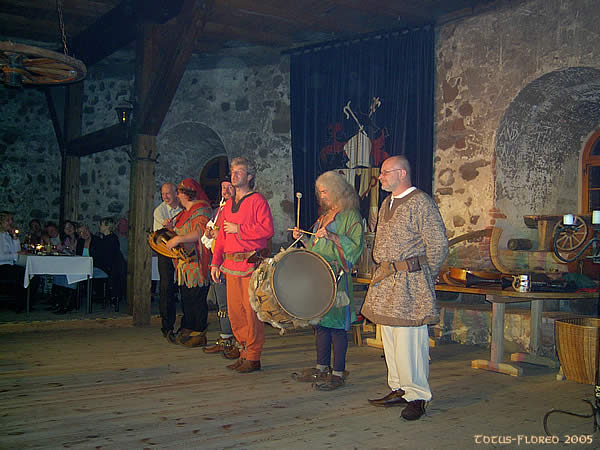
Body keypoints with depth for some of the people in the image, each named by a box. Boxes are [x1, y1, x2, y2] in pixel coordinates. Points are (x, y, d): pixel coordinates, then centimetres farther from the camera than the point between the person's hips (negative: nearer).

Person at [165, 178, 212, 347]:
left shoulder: (201, 210, -10)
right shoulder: (185, 212, 21)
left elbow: (200, 232, -24)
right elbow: (179, 231, 31)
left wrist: (177, 239, -26)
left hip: (196, 263, -10)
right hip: (185, 264, 10)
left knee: (197, 298, -5)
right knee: (186, 297, 12)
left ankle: (199, 335, 1)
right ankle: (186, 331, 19)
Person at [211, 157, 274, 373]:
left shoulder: (258, 201, -3)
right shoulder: (229, 204, 19)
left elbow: (267, 230, -14)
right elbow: (222, 235, 21)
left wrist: (239, 229, -12)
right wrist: (216, 262, 14)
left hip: (251, 265, -7)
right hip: (231, 265, 7)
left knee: (251, 310, -5)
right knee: (234, 311, 8)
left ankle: (253, 357, 4)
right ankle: (245, 353, 20)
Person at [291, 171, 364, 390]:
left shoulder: (351, 215, -6)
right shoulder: (325, 215, 19)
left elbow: (355, 246, -15)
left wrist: (332, 236, -25)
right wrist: (303, 238, 8)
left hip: (337, 277, -8)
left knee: (336, 323, -6)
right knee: (321, 320, 11)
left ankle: (338, 373, 1)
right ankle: (322, 368, 21)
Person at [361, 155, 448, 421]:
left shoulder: (421, 203, -10)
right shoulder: (387, 204, 17)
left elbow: (438, 245, -12)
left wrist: (422, 276, -5)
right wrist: (382, 269, 18)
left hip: (410, 282, -9)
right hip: (386, 282, 9)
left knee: (409, 340, -6)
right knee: (390, 339, 13)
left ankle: (417, 396, 5)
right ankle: (399, 389, 24)